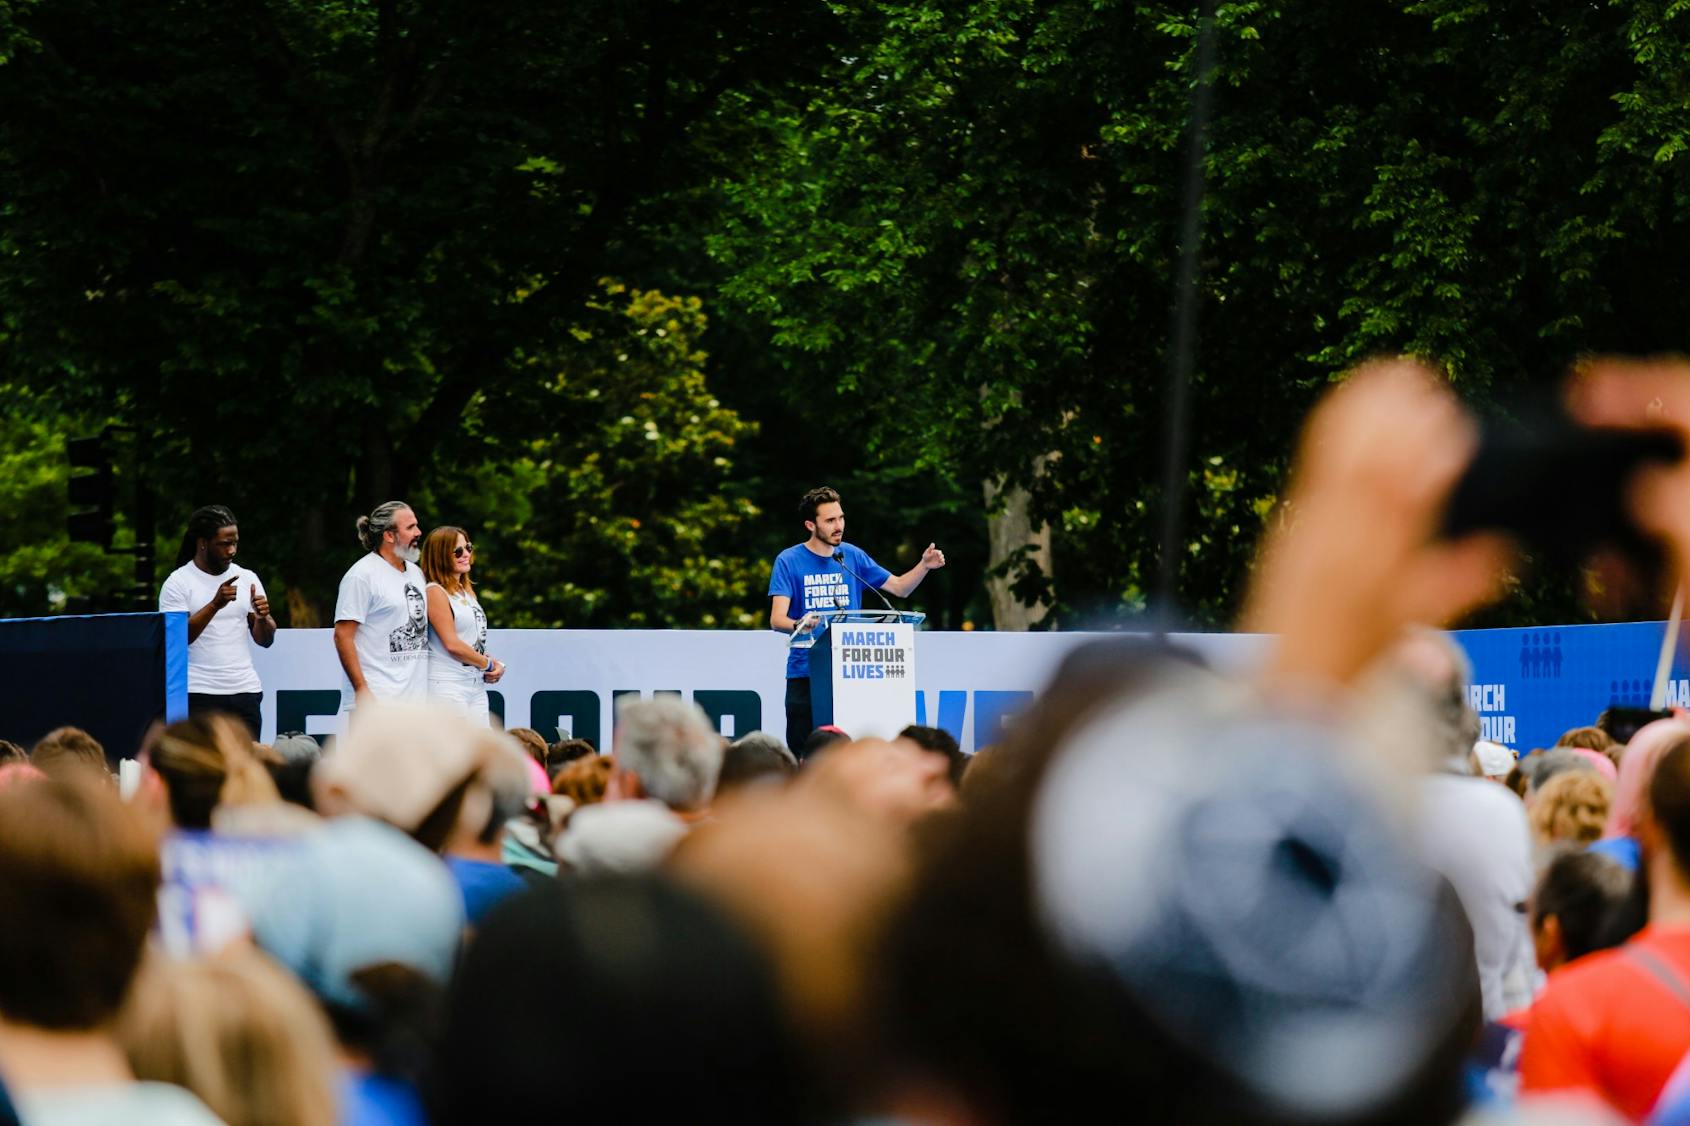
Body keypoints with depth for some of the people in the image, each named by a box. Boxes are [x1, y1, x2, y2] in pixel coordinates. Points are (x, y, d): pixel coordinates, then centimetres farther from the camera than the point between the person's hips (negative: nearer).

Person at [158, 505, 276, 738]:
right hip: (199, 694, -4)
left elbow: (265, 640, 13)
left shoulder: (248, 579, 12)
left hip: (245, 692, 4)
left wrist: (263, 617, -10)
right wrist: (215, 605, -22)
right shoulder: (178, 583, -1)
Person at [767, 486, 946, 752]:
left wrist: (925, 565, -3)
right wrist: (800, 624, -36)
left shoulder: (852, 556, 8)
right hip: (805, 674, -3)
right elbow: (777, 620, -13)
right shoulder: (789, 561, -4)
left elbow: (900, 587, 16)